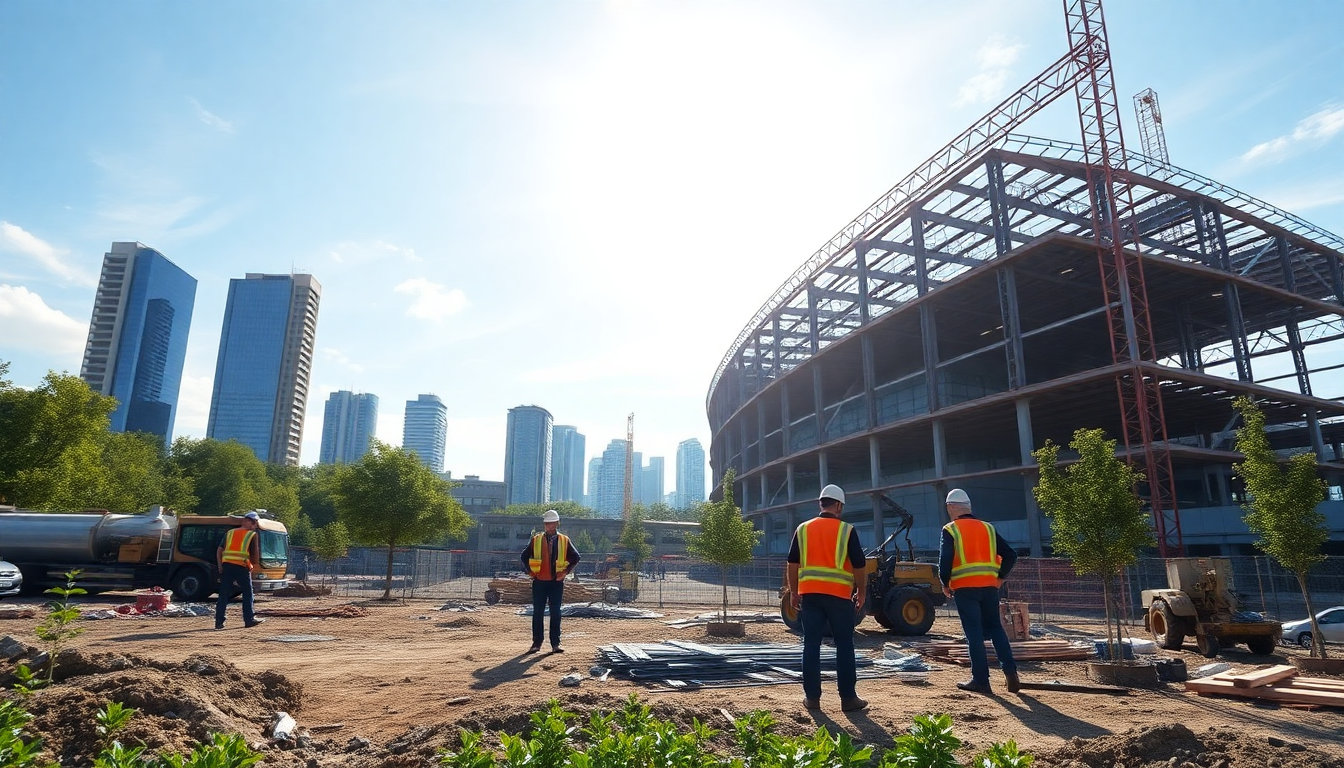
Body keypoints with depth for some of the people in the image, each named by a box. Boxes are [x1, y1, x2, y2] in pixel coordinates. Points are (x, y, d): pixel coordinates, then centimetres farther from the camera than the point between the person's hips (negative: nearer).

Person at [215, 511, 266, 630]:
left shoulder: (230, 533, 17)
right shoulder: (253, 535, 3)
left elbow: (219, 551, 12)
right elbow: (256, 554, 1)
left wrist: (220, 566, 13)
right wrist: (254, 566, 17)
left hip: (226, 565, 4)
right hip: (242, 566, -4)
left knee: (224, 594, 8)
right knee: (247, 593, 7)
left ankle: (219, 622, 8)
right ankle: (249, 619, 9)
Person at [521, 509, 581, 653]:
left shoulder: (564, 540, 2)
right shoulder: (536, 540, 3)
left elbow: (575, 557, 7)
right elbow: (525, 556, 11)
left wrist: (566, 571, -1)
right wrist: (531, 571, 2)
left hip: (557, 581, 0)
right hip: (539, 581, 1)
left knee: (555, 613, 2)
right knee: (537, 613, 4)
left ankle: (555, 644, 7)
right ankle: (537, 643, 13)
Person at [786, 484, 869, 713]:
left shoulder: (803, 529, 7)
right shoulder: (846, 530, -2)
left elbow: (793, 563, 8)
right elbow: (859, 565, -2)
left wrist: (794, 592, 17)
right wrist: (861, 594, 10)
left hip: (810, 594, 3)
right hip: (839, 595, -2)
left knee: (811, 645, 6)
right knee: (844, 646, 7)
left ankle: (812, 697, 9)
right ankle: (848, 698, 10)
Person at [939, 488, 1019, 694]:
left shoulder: (950, 530, -1)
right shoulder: (988, 528, 13)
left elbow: (945, 560, -11)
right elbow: (1010, 555, 9)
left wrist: (945, 584, 2)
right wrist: (1000, 577, 16)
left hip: (965, 588, -4)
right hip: (989, 586, 4)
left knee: (974, 633, 1)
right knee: (995, 628, 16)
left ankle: (981, 680, 3)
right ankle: (1010, 671, 6)